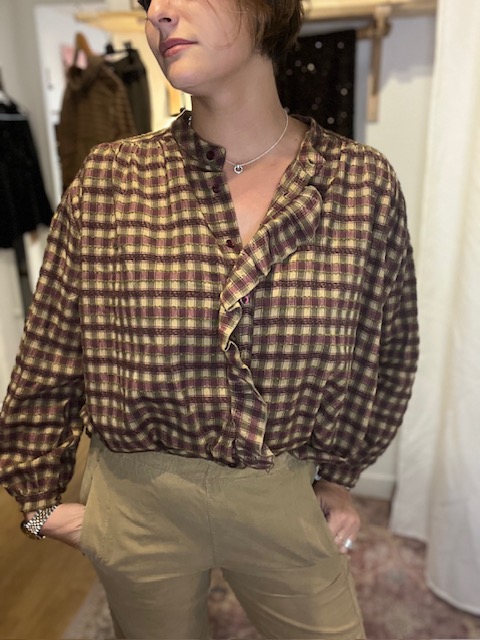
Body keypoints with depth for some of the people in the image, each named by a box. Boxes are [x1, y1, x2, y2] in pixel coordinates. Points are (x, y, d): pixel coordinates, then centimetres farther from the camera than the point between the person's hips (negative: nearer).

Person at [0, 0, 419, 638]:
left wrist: (337, 475, 8)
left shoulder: (364, 180, -10)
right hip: (139, 502, 0)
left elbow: (387, 349, 3)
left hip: (288, 497, 1)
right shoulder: (109, 179, -11)